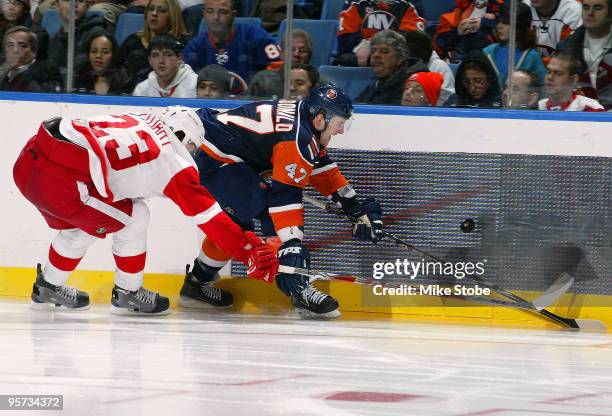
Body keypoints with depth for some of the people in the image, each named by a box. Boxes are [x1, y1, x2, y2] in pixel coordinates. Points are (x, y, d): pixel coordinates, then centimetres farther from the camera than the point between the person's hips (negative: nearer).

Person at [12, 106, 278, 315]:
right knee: (134, 218, 10)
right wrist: (249, 250, 10)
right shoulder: (175, 160, 5)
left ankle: (47, 288, 41)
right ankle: (127, 294, 20)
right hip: (60, 177, -8)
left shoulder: (139, 121, 24)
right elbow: (207, 214, 5)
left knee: (80, 224, 31)